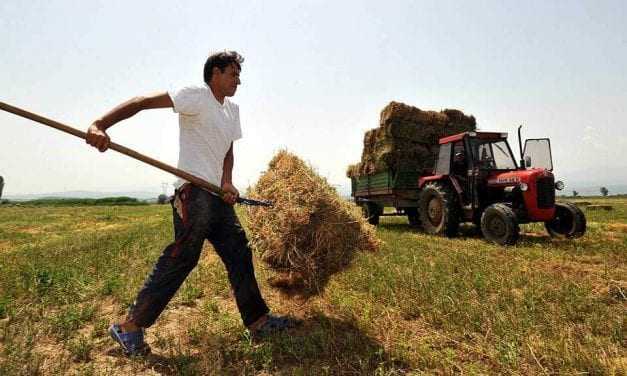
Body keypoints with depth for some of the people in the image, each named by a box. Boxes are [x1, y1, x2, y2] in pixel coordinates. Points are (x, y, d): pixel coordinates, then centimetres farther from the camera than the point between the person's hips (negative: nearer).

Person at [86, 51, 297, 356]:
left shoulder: (232, 109, 19)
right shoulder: (196, 95, -6)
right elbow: (143, 102, -16)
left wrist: (227, 182, -2)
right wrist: (100, 125, -30)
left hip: (218, 195, 9)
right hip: (194, 193, -9)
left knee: (239, 253, 9)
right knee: (181, 259, -9)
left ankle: (259, 321, 19)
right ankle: (129, 326, 8)